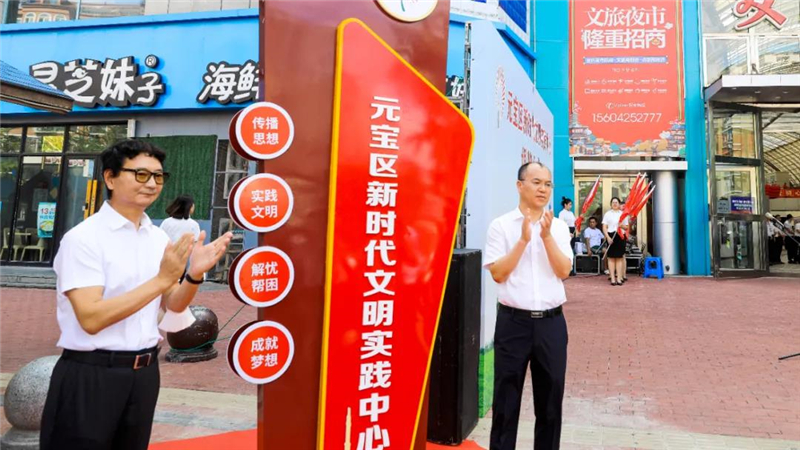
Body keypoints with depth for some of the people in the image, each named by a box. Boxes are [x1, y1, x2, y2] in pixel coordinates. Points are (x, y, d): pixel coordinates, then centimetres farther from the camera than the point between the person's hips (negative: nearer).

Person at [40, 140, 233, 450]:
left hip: (144, 373, 6)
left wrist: (195, 275, -13)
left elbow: (173, 307, 6)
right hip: (90, 376, -6)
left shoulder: (159, 237, 4)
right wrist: (162, 279, -25)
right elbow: (91, 318, -22)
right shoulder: (83, 238, -14)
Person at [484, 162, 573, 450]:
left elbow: (564, 271, -3)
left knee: (550, 398, 14)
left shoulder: (559, 227, 6)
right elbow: (498, 273, -9)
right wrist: (523, 240, -15)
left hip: (551, 322, 3)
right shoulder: (501, 225, -3)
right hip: (513, 321, -3)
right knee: (506, 399, 8)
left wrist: (547, 236, -14)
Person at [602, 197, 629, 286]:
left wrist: (622, 225, -10)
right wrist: (608, 237, -13)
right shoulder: (608, 214, 5)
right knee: (611, 258, -1)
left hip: (620, 236, 1)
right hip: (611, 236, -1)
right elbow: (604, 227, 0)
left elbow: (627, 227, 13)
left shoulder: (623, 214, 11)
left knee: (619, 258, 1)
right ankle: (613, 278, 1)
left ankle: (619, 278, 4)